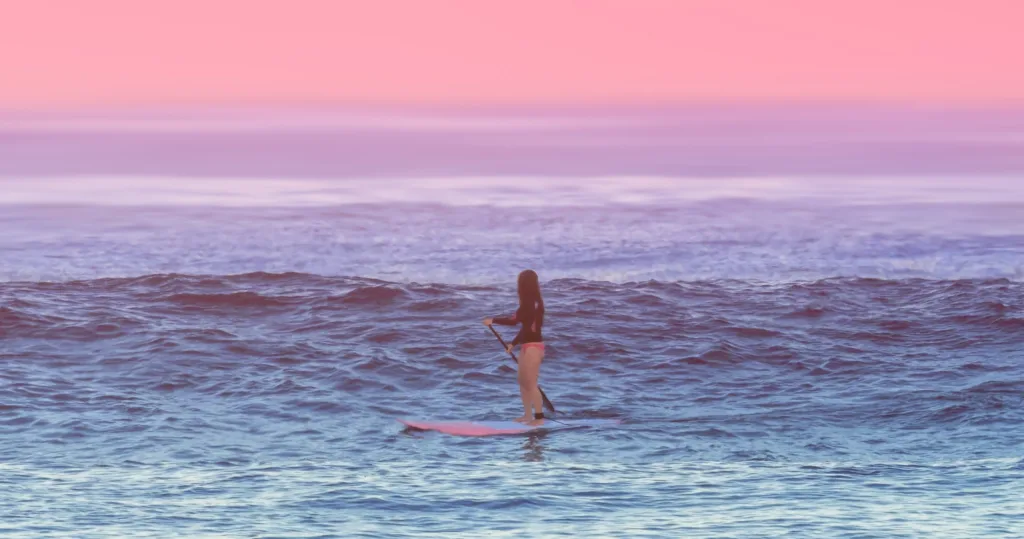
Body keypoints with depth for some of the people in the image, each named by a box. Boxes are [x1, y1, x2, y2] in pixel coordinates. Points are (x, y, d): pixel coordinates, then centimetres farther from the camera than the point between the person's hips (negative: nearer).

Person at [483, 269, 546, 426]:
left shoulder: (531, 303, -17)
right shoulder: (532, 302, 12)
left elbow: (514, 320, -23)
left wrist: (493, 320, -12)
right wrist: (513, 343, 23)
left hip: (533, 346, -10)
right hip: (527, 345, 10)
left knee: (531, 383, -7)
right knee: (523, 381, 15)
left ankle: (539, 417, -3)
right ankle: (528, 415, 22)